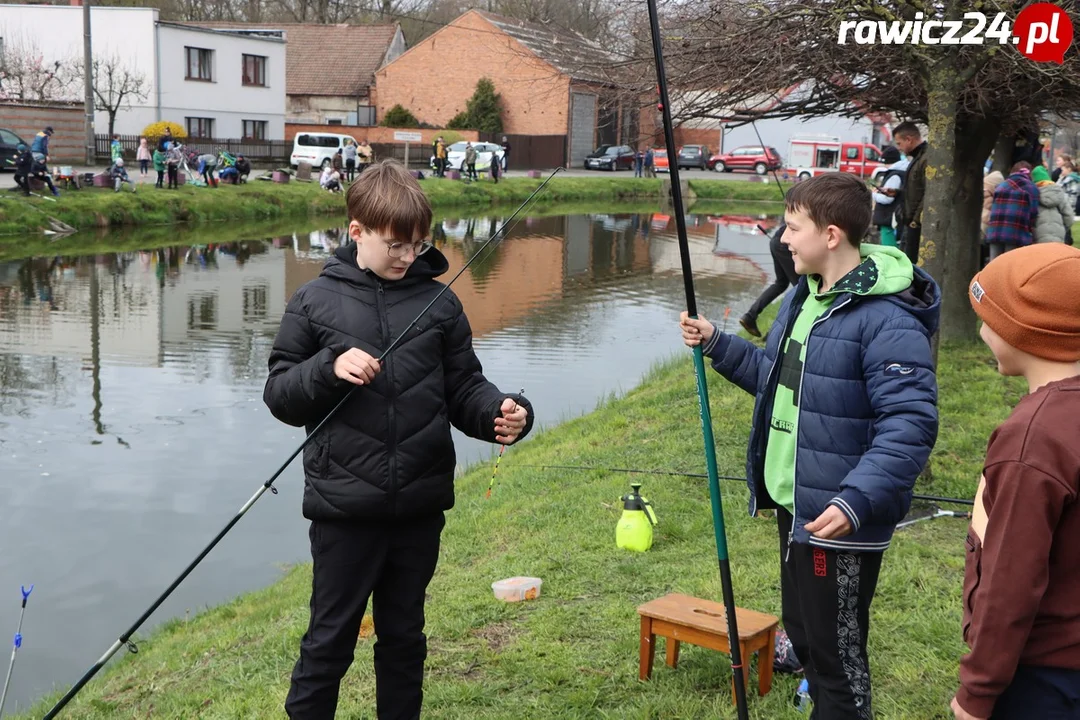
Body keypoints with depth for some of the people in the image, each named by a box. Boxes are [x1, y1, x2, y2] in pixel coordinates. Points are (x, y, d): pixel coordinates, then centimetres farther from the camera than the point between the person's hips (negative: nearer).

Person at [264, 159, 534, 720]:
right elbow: (279, 395, 0)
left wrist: (503, 412, -15)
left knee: (405, 636, 17)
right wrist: (330, 368, -18)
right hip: (344, 508, -2)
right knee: (331, 638, 9)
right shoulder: (315, 302, -1)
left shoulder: (439, 303, 3)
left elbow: (464, 389, 5)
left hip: (420, 507, 2)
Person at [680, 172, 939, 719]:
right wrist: (717, 345, 7)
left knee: (837, 652, 5)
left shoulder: (886, 317, -23)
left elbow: (910, 425, -27)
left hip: (838, 519, -9)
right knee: (801, 632, 24)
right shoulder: (803, 295, 7)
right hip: (793, 505, 9)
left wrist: (857, 500, -36)